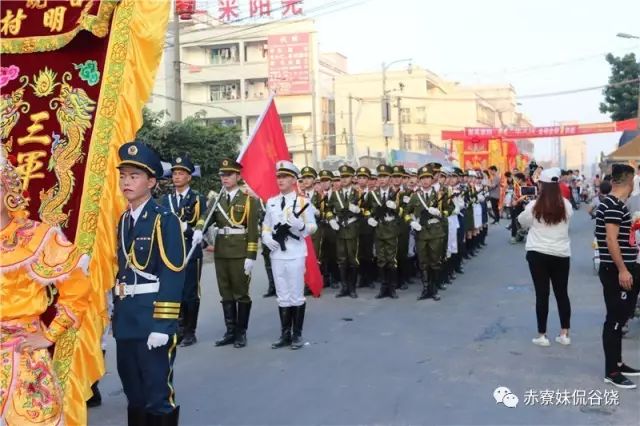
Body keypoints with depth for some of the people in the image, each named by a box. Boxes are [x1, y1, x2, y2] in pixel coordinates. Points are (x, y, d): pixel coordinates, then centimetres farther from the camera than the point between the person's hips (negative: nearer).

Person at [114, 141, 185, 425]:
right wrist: (116, 313, 14)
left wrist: (163, 325, -20)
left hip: (152, 318, -7)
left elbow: (173, 275, -16)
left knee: (158, 395, 0)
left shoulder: (165, 220, -11)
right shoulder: (122, 221, 12)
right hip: (125, 319, 7)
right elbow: (120, 270, 16)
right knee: (134, 394, 18)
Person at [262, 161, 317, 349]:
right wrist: (267, 238, -3)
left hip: (295, 255, -4)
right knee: (282, 297, 11)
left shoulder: (303, 202, -3)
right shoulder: (271, 202, 11)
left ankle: (297, 335, 13)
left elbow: (313, 228, -4)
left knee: (296, 296, 3)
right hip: (277, 255, 5)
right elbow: (266, 226, 18)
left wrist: (300, 224, -24)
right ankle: (285, 334, 20)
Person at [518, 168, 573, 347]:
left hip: (538, 254, -2)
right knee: (562, 293, 12)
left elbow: (522, 221, 6)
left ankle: (542, 335, 9)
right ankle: (564, 334, 17)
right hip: (561, 254, 2)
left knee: (542, 294, 4)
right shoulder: (566, 205, -3)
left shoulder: (534, 206, -10)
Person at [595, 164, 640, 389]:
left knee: (619, 319, 16)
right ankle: (611, 372, 1)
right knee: (614, 320, -5)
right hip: (616, 271, -10)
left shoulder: (614, 203, 14)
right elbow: (611, 240, -23)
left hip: (620, 269, 10)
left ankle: (617, 363, 26)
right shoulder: (614, 205, -18)